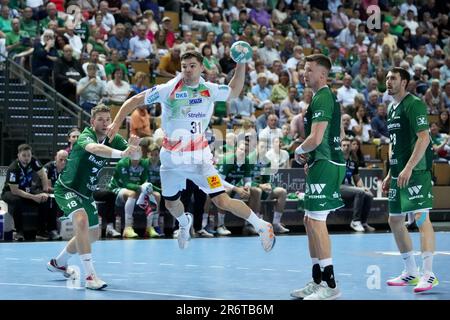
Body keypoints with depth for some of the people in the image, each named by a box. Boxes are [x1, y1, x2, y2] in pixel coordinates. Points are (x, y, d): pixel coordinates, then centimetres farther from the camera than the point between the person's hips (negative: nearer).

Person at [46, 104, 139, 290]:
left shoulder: (113, 139, -5)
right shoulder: (86, 137, -27)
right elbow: (94, 148, -50)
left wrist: (133, 147, -38)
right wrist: (121, 153, -66)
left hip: (86, 194, 8)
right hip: (67, 189, -8)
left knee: (92, 234, 18)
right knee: (81, 221, -32)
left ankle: (58, 262, 41)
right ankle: (90, 276, -32)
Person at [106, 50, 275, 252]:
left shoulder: (209, 90, -2)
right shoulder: (169, 89, -8)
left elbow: (234, 91, 18)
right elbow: (135, 100, -3)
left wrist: (241, 64, 5)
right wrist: (117, 122, -13)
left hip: (199, 158, -1)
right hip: (171, 158, 1)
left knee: (222, 201, -13)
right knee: (171, 204, 17)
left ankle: (262, 226, 4)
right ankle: (184, 223, 53)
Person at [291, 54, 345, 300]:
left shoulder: (321, 99, -14)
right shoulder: (328, 97, 19)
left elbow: (315, 138, -23)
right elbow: (340, 135, 27)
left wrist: (299, 151, -3)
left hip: (324, 166, -11)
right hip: (325, 164, 11)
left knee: (316, 221, -11)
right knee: (310, 221, 14)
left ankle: (330, 285, -10)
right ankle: (317, 282, 19)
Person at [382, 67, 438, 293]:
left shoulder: (414, 105, -10)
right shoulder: (392, 109, 18)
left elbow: (424, 138, -19)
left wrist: (408, 168, -23)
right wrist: (390, 174, 20)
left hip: (416, 171, -10)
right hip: (399, 172, 10)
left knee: (421, 217, -13)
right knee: (394, 220, 11)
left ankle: (428, 274, -13)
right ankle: (411, 272, 18)